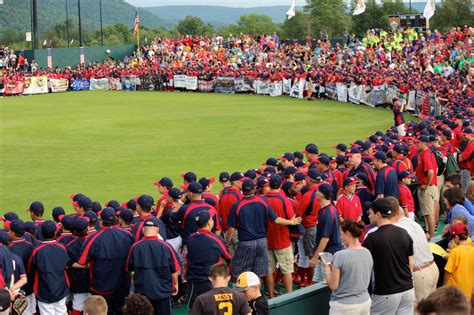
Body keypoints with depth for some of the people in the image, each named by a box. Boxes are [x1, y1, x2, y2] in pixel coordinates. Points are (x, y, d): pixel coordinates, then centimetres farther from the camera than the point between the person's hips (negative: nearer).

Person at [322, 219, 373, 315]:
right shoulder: (368, 253, 1)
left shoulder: (340, 255, -18)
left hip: (344, 306, -6)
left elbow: (333, 286, -13)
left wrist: (327, 267, 3)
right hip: (365, 302, 6)